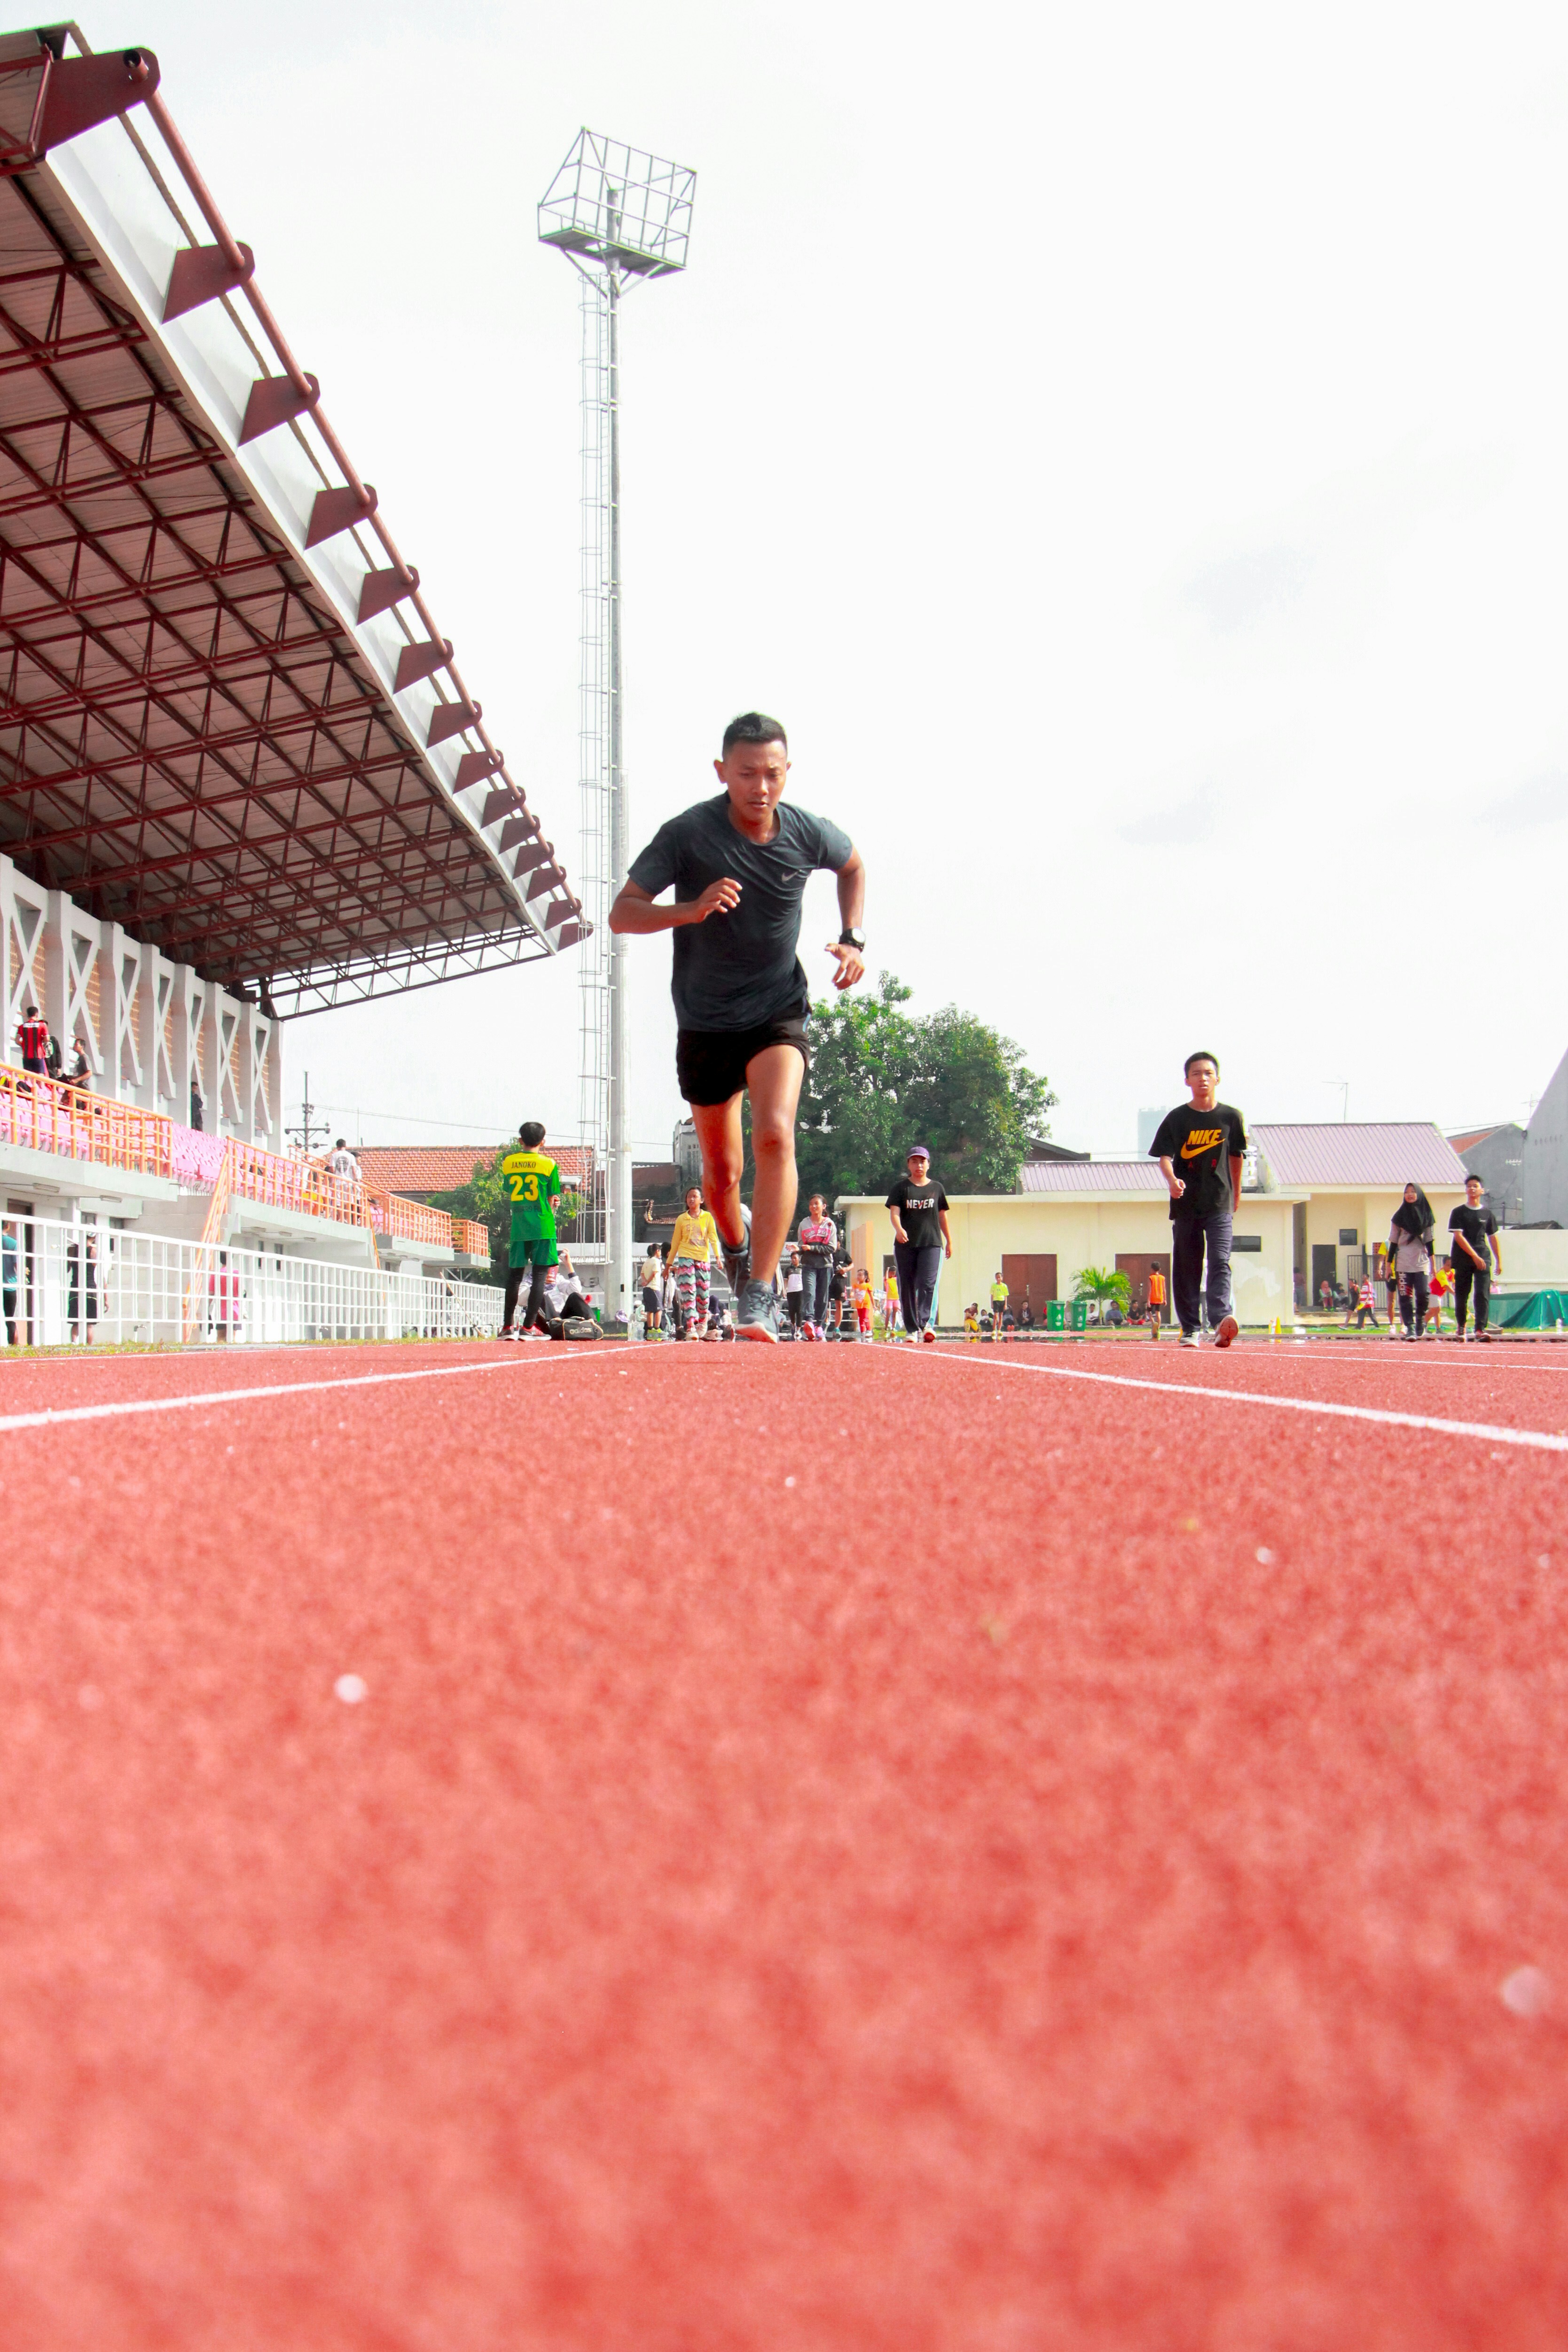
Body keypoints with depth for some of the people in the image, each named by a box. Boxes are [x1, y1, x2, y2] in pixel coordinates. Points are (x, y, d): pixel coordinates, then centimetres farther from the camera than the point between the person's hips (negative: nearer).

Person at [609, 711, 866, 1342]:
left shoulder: (808, 834, -7)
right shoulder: (687, 834, -15)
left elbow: (854, 865, 17)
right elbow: (621, 913, -15)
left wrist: (853, 938, 3)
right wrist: (692, 909, -33)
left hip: (779, 1013, 0)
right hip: (704, 1023, 0)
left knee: (776, 1135, -25)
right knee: (721, 1170, 10)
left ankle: (760, 1296, -25)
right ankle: (735, 1247, 44)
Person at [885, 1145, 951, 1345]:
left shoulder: (936, 1188, 13)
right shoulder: (901, 1187, 7)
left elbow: (942, 1217, 18)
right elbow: (894, 1212, -5)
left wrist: (949, 1241, 17)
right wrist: (899, 1229, -25)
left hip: (931, 1243, 0)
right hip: (905, 1244, 0)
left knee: (927, 1283, -17)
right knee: (907, 1287, 0)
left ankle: (924, 1322, -22)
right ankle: (912, 1329, 5)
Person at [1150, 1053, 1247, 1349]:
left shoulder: (1231, 1117, 5)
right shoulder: (1176, 1119, 3)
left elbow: (1236, 1157, 16)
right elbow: (1164, 1157, -2)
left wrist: (1235, 1197, 21)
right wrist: (1171, 1180, -23)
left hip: (1220, 1204, -1)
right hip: (1186, 1203, 1)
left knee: (1220, 1262, -15)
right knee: (1186, 1268, 3)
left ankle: (1222, 1321, -29)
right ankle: (1190, 1330, 10)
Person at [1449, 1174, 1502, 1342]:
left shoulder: (1487, 1214, 11)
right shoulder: (1459, 1212, 2)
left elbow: (1493, 1238, 16)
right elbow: (1458, 1236, -7)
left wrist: (1499, 1261, 10)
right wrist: (1475, 1256, -15)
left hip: (1482, 1260, 2)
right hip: (1463, 1260, -2)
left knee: (1483, 1294, -11)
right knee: (1461, 1295, 4)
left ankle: (1480, 1329, -17)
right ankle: (1461, 1327, 24)